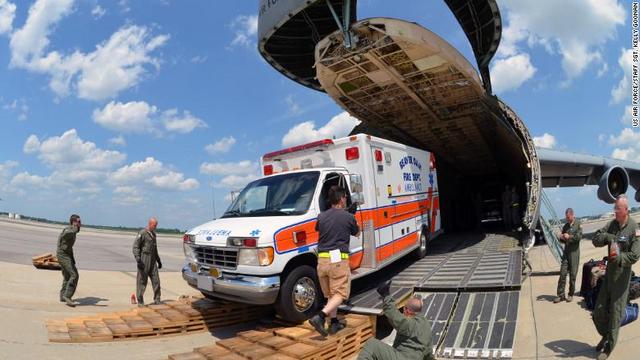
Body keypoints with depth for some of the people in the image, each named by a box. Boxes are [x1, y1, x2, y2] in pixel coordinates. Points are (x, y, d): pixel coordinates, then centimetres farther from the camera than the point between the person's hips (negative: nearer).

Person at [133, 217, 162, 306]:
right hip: (144, 260, -7)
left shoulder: (153, 234, 16)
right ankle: (140, 301, 10)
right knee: (142, 281, 0)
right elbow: (135, 246, -12)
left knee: (156, 280, 4)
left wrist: (158, 260, 26)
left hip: (153, 260, 7)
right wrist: (138, 259, -22)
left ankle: (157, 300, 11)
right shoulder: (142, 233, -8)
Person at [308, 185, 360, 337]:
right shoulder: (348, 217, -4)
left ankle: (334, 323, 23)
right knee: (340, 293, 1)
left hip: (322, 260, 5)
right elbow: (357, 233, 15)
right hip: (338, 259, -5)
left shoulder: (321, 216, 6)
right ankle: (320, 317, -15)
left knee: (330, 294, 18)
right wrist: (357, 226, 34)